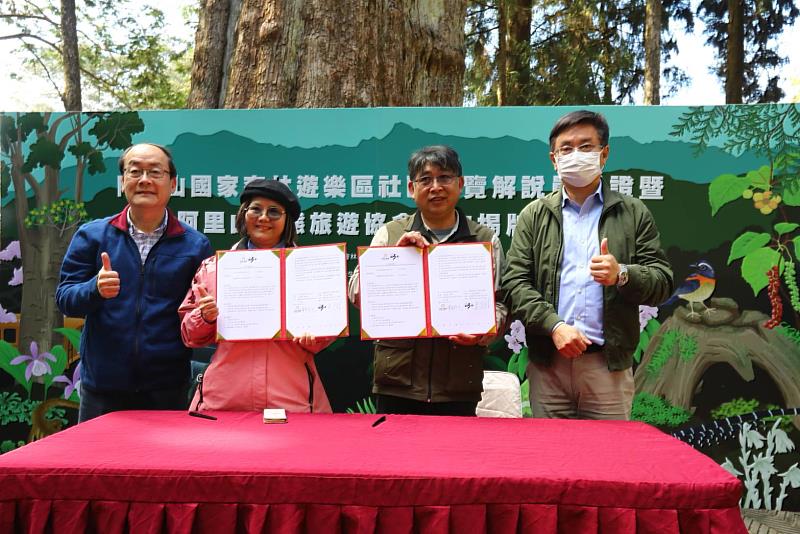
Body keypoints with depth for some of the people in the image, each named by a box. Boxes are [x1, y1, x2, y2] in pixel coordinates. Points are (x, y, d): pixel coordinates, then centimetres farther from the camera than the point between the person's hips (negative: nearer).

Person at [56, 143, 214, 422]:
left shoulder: (196, 245, 1)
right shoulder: (92, 235, 3)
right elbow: (64, 298, 0)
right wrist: (96, 289, -20)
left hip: (167, 389, 0)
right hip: (102, 387, 1)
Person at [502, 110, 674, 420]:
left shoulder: (633, 214, 8)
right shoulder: (534, 216, 9)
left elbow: (662, 282, 5)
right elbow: (515, 283, 1)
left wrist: (623, 275, -16)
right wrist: (554, 326, -13)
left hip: (610, 363, 0)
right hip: (548, 363, 1)